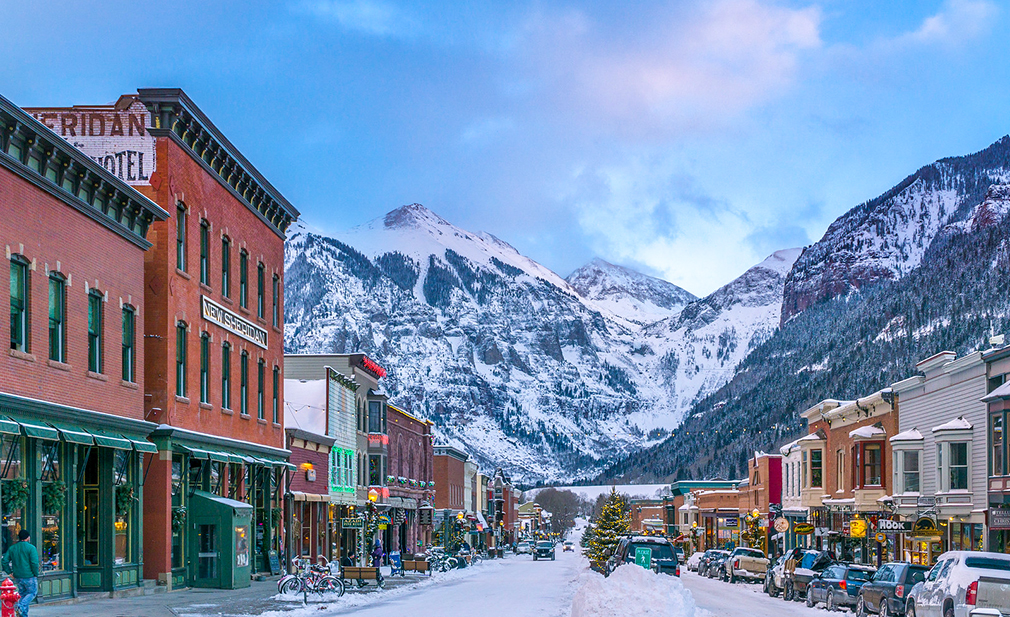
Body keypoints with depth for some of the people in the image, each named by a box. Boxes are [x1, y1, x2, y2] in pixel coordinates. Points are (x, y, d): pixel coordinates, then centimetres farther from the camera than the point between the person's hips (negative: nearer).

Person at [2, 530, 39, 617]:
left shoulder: (12, 548, 7)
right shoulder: (31, 548, -10)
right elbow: (34, 563, -17)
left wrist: (10, 572, 9)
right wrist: (36, 574, -5)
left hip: (18, 577, 5)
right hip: (29, 576, -5)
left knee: (23, 594, 17)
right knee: (32, 593, 11)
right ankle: (20, 606, -11)